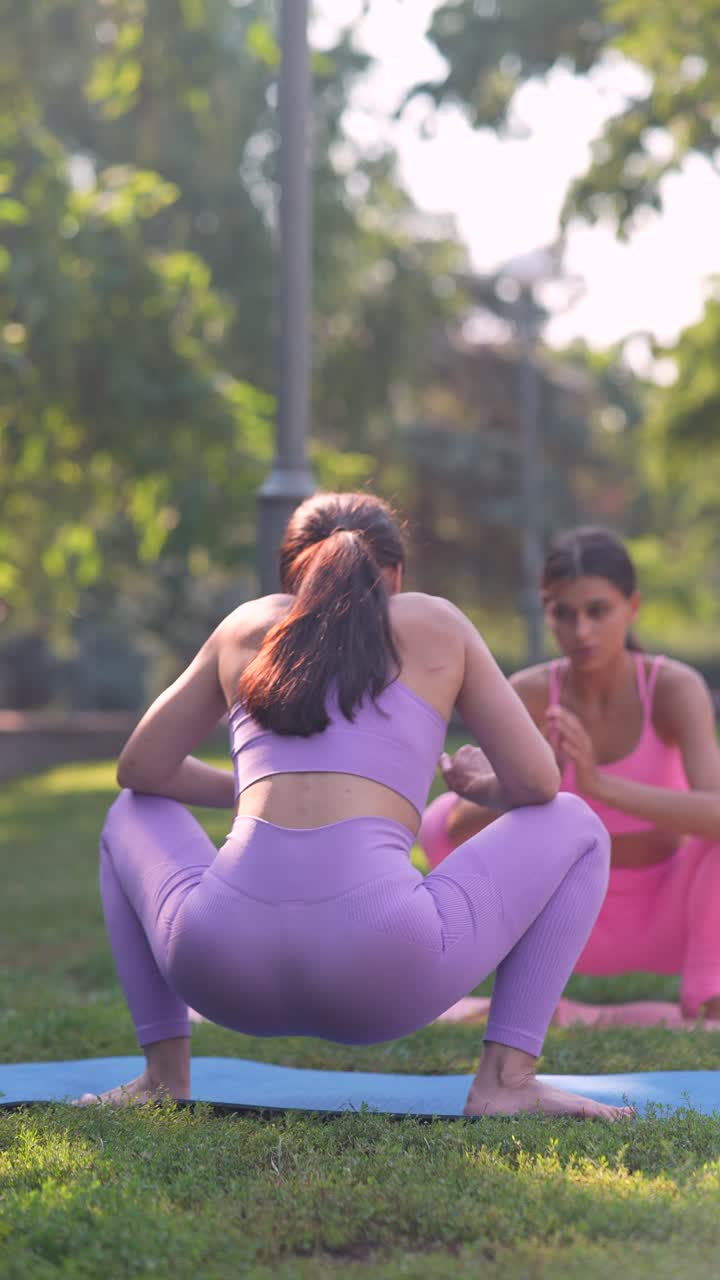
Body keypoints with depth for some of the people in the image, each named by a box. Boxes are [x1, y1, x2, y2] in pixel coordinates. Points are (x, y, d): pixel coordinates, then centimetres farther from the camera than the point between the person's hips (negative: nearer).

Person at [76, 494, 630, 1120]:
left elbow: (139, 769, 30)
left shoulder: (248, 624, 24)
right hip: (377, 973, -2)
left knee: (134, 814, 36)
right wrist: (487, 791, 38)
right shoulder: (437, 622, 19)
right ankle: (504, 1077, 6)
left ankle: (166, 1070, 19)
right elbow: (537, 782, 14)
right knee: (575, 826, 23)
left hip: (225, 973, 3)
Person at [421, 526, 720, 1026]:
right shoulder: (527, 694, -17)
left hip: (665, 921, -1)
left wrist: (600, 784, -50)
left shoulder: (676, 686, -22)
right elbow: (462, 831, -26)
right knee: (441, 819, -20)